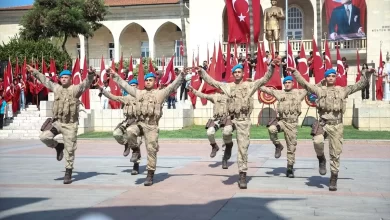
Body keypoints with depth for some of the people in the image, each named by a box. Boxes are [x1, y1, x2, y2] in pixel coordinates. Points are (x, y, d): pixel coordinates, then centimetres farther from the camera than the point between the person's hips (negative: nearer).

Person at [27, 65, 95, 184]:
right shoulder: (56, 88, 10)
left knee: (70, 150, 0)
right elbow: (44, 80, 24)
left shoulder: (75, 89, -4)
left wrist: (90, 75, -41)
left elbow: (86, 83, -21)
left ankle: (68, 173, 13)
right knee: (44, 137, -17)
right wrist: (34, 72, 32)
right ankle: (58, 146, 13)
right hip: (57, 122, 4)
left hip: (70, 125, -4)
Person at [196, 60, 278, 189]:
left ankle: (242, 175, 6)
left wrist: (272, 67, -16)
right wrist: (201, 71, 4)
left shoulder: (250, 85, 5)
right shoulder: (227, 86, 10)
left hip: (244, 120, -1)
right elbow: (211, 81, 12)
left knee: (243, 148, -1)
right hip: (230, 118, 2)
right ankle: (228, 147, 4)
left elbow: (265, 79, -2)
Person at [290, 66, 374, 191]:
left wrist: (366, 74, 0)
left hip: (337, 126, 1)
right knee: (318, 141, -32)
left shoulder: (343, 90, 11)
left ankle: (334, 179, 15)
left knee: (335, 154, 3)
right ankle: (321, 160, -1)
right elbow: (304, 84, 4)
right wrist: (295, 72, -4)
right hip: (323, 124, -1)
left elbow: (359, 85, 11)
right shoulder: (319, 90, 8)